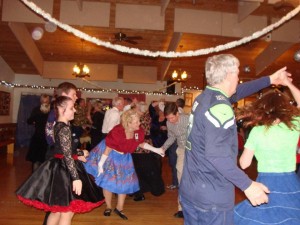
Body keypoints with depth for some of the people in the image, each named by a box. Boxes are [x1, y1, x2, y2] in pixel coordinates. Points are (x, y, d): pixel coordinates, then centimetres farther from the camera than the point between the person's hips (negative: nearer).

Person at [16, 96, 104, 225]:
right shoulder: (65, 128, -20)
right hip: (65, 170, -10)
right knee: (67, 212, 4)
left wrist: (81, 153, 33)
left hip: (60, 168, 10)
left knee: (57, 210, 21)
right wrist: (76, 178, -23)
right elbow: (68, 156, -24)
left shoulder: (59, 126, 10)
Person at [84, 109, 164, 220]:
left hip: (124, 158, 5)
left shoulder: (139, 132, -19)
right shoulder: (116, 132, -35)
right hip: (110, 156, -5)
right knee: (108, 181, 4)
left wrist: (156, 150, -4)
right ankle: (108, 207, 28)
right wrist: (100, 164, -22)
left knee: (125, 182, 8)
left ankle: (119, 208, 28)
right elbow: (108, 148, -26)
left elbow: (141, 144, 1)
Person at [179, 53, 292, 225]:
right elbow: (216, 155, -29)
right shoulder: (219, 106, -21)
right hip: (212, 197, -9)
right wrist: (248, 185, -22)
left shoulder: (205, 97, 8)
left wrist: (270, 80, 30)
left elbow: (236, 92, 23)